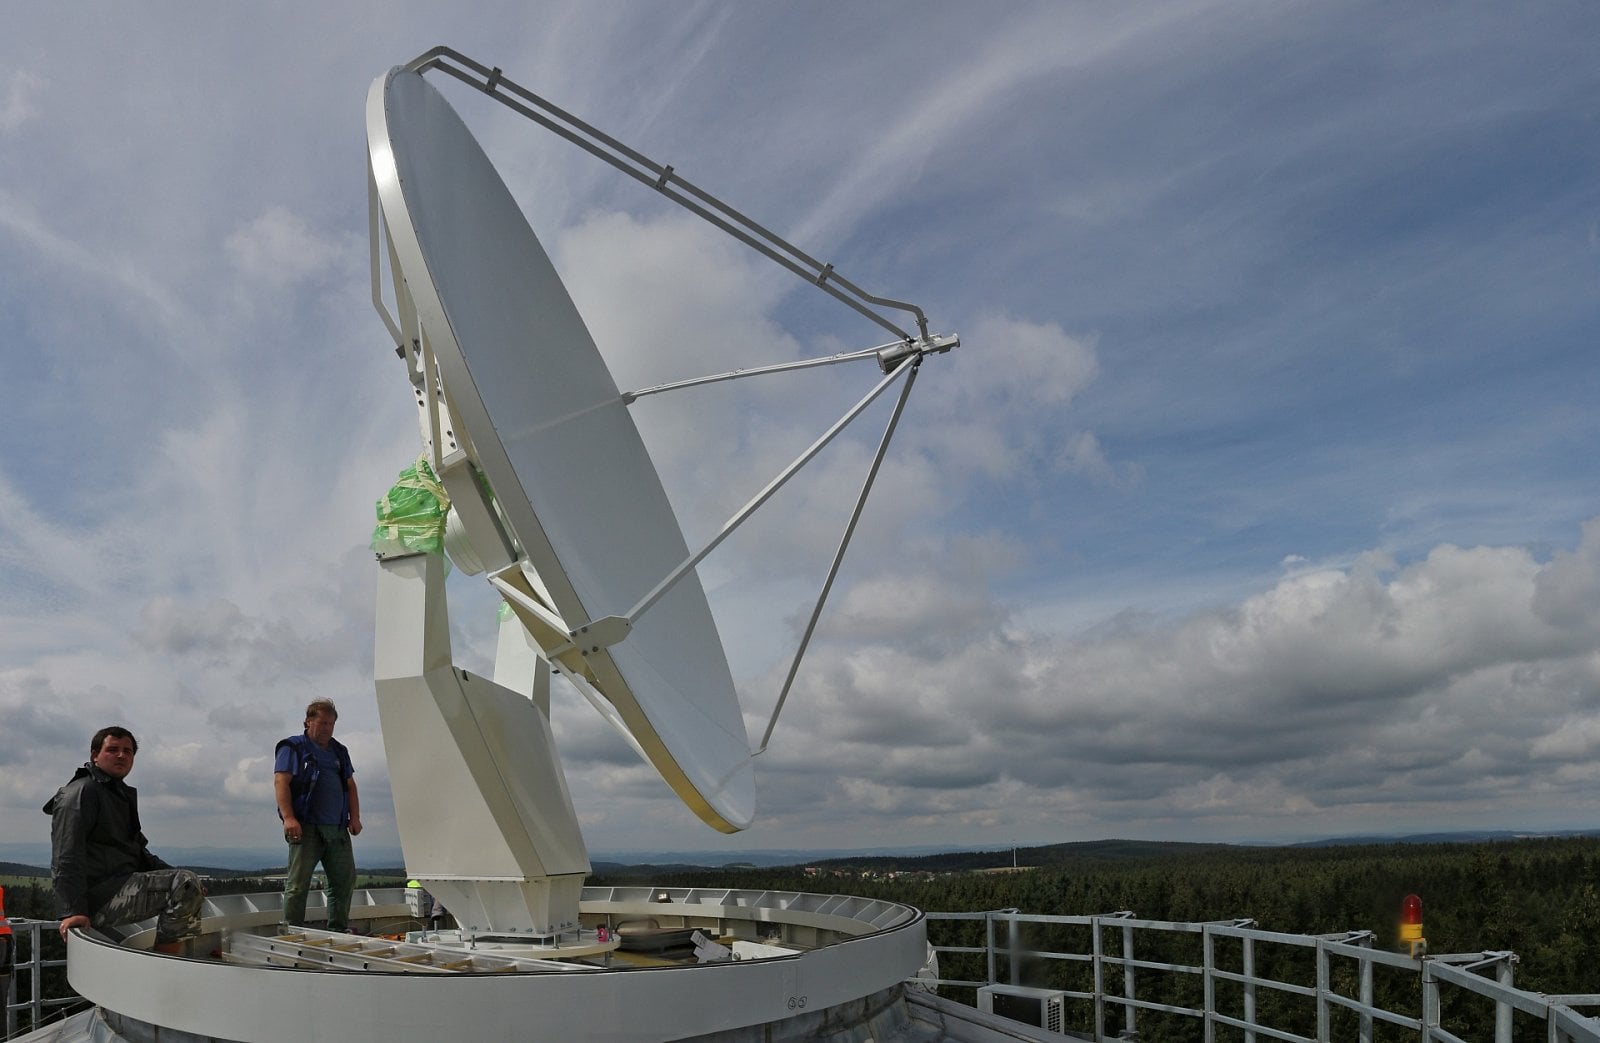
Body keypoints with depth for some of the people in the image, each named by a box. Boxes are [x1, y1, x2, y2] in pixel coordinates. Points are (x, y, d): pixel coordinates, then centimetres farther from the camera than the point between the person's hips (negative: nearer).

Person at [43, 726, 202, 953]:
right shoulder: (81, 792, -7)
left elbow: (139, 853, 30)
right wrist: (72, 911, -29)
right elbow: (67, 858, -19)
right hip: (97, 899, -11)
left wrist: (174, 876, 17)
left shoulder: (122, 794, 25)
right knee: (185, 884, -27)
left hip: (120, 884, 11)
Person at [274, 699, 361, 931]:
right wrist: (288, 818, -20)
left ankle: (338, 931, 18)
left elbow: (350, 785, 24)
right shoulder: (293, 747, 2)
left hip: (338, 829, 6)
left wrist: (354, 817, 11)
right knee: (298, 883, -6)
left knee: (345, 881, 8)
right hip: (306, 827, -6)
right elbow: (281, 782, -9)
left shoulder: (339, 751, 22)